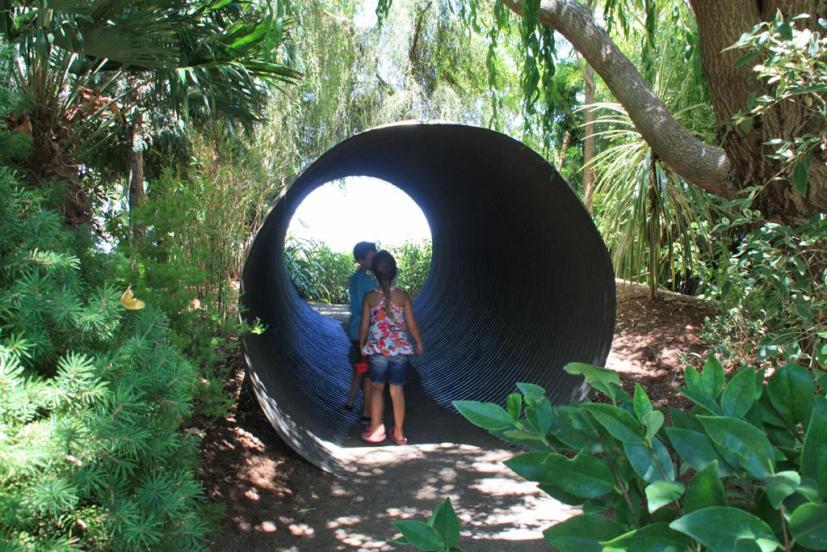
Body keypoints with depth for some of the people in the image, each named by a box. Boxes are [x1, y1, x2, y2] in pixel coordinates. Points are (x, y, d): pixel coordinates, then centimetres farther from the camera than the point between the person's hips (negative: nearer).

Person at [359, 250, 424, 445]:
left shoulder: (369, 297, -7)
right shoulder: (403, 296, -7)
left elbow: (364, 326, -3)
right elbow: (411, 324, -2)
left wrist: (362, 345, 14)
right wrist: (418, 342, 14)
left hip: (377, 349, -1)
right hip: (400, 348, 1)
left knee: (377, 386, 14)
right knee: (397, 388, 8)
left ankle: (376, 428, 15)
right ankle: (398, 433, 15)